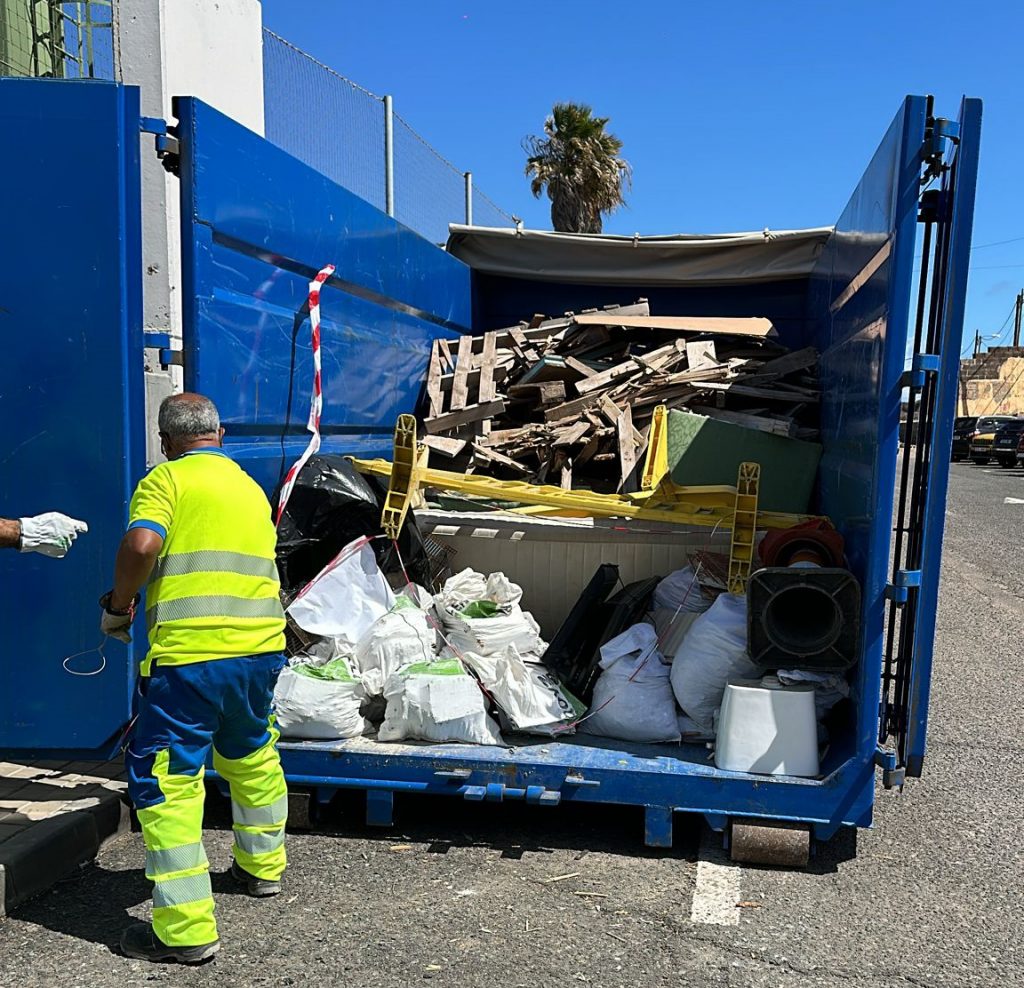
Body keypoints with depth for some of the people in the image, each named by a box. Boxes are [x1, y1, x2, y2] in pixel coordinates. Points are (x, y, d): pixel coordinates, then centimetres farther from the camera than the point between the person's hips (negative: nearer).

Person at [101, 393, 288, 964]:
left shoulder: (167, 479, -1)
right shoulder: (252, 488, 19)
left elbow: (141, 545, -18)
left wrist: (118, 606, -2)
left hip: (191, 655, -7)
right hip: (262, 648, 7)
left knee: (166, 783, 3)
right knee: (252, 758, 26)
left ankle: (187, 930, 6)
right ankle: (262, 865, 44)